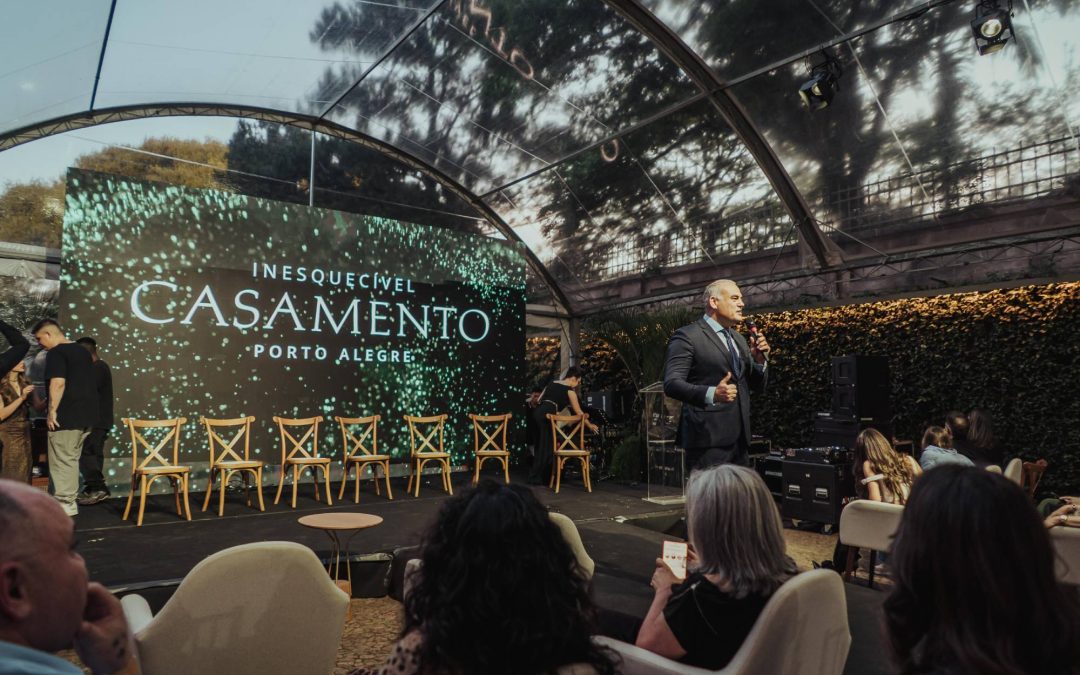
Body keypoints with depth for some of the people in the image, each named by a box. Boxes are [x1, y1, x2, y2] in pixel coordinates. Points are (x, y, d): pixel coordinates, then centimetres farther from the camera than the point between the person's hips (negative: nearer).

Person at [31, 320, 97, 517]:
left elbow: (58, 383, -22)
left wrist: (52, 410, -17)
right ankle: (69, 500, 19)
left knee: (62, 460, -1)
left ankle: (64, 503, 3)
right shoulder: (82, 351, 16)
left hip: (66, 416, -8)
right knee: (71, 459, 15)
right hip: (84, 414, 9)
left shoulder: (56, 353, -11)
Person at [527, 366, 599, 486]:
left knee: (541, 445, 14)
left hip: (537, 412, 7)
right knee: (546, 447, 0)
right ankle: (534, 478, 0)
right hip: (546, 415, -7)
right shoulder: (569, 390, 6)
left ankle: (542, 476, 20)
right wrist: (589, 425, 21)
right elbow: (578, 412, 11)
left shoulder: (552, 384, 25)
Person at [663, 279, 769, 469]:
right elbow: (671, 383, -16)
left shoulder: (739, 339, 19)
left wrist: (759, 359, 1)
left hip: (740, 439, 8)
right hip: (708, 440, -8)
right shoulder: (687, 336, -6)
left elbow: (757, 386, 21)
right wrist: (711, 394, -32)